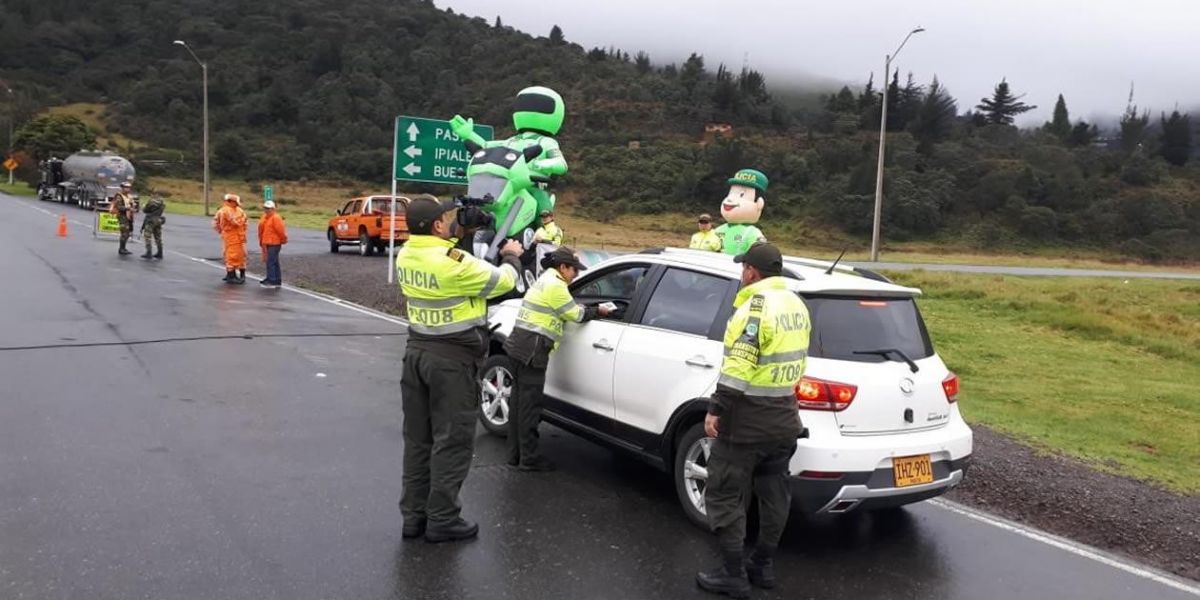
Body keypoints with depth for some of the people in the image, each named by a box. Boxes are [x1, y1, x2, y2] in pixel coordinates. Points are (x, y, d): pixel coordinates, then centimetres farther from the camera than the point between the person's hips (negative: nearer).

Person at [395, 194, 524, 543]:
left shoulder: (406, 255, 2)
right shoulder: (453, 263, -22)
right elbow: (501, 281, -10)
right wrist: (511, 257, 9)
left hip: (417, 351, 8)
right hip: (452, 358, -8)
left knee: (417, 438, 14)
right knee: (453, 442, 3)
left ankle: (414, 515, 22)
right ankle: (442, 520, 10)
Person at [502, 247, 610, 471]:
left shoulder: (545, 279, 20)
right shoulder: (555, 285, -12)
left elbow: (570, 308, 21)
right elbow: (576, 315, -7)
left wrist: (591, 309, 10)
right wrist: (598, 311, 8)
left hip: (520, 345, 10)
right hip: (532, 349, -10)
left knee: (520, 401, 13)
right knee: (530, 405, -4)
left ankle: (515, 454, 20)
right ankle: (529, 459, 2)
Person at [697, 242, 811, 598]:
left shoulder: (756, 307, -19)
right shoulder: (796, 304, 9)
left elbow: (738, 368, -24)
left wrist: (715, 409, -20)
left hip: (748, 418, -9)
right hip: (783, 415, 9)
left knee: (725, 496, 1)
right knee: (773, 494, 16)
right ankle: (763, 566, 28)